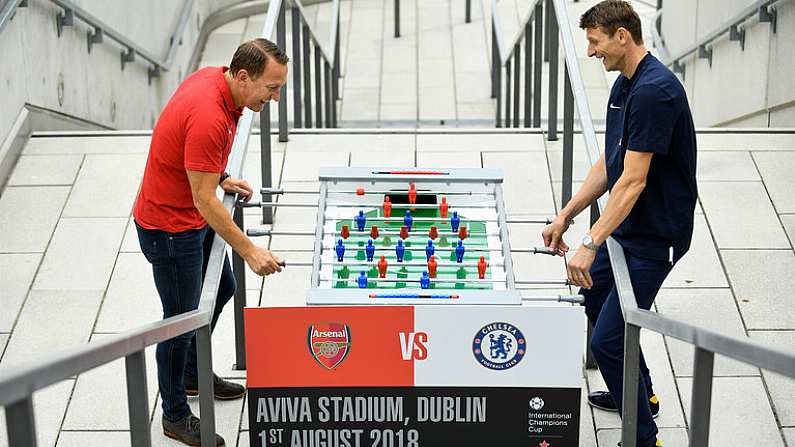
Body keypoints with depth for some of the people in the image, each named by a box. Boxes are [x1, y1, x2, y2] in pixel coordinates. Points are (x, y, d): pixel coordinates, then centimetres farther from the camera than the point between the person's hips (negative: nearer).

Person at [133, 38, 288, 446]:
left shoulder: (212, 77, -5)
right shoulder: (208, 117, -33)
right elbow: (204, 202, -30)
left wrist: (221, 177, 5)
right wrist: (249, 251, -26)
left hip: (194, 216, 10)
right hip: (169, 226, -10)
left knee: (221, 289, 24)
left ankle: (193, 374, 44)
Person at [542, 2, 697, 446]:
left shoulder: (655, 91, -24)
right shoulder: (625, 84, 7)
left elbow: (633, 181, -27)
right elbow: (608, 166, 12)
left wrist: (591, 244, -28)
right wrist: (565, 217, 10)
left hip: (655, 235, -10)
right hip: (626, 226, 11)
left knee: (608, 339, -9)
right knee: (595, 298, 25)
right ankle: (640, 393, 44)